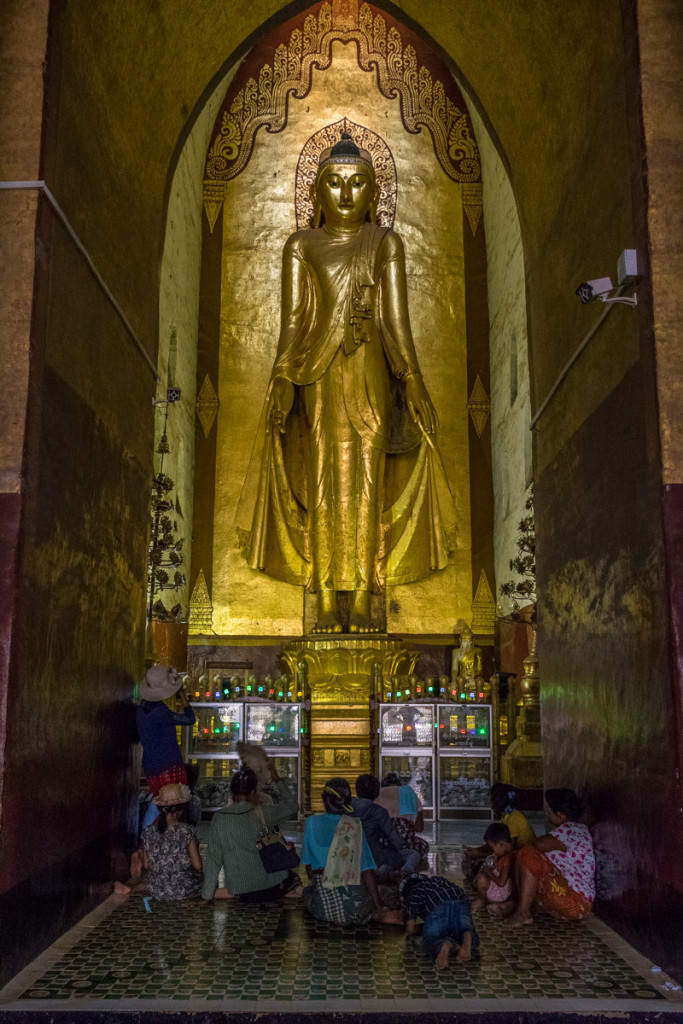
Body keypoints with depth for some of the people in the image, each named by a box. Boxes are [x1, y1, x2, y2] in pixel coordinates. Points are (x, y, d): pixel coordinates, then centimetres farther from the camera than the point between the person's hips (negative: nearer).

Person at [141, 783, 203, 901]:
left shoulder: (148, 832, -6)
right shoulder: (186, 830, -16)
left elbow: (146, 865, 2)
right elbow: (197, 865, -12)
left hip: (156, 891, 4)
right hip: (184, 891, -4)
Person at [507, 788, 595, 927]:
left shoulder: (570, 830, -17)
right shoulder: (579, 829, 15)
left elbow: (540, 844, -30)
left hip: (575, 903, -11)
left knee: (527, 855, -20)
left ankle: (523, 913, -15)